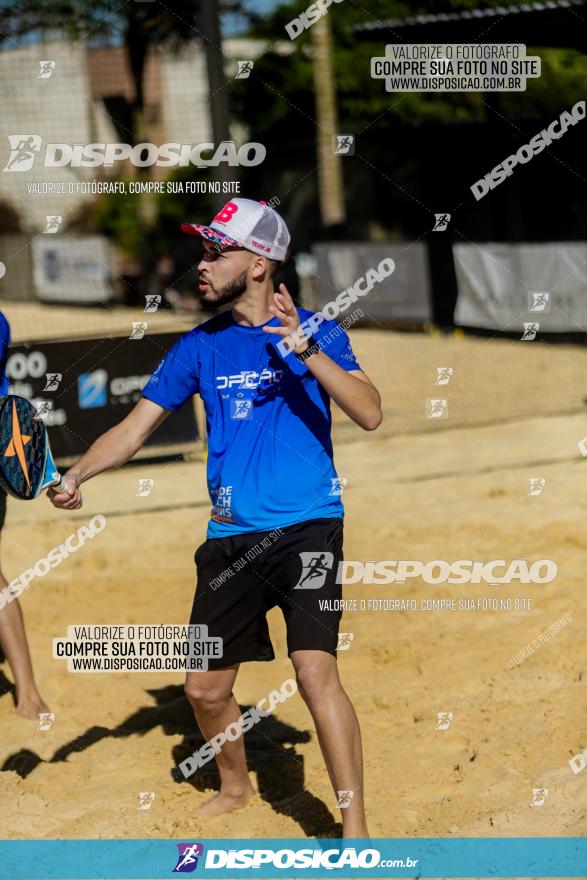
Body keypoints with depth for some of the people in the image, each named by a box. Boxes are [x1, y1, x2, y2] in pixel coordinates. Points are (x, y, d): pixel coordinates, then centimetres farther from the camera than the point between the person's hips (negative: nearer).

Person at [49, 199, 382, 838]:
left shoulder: (317, 332, -2)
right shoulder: (201, 346, 8)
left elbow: (369, 414, -15)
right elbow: (136, 427, 8)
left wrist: (306, 352, -26)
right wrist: (77, 473, -9)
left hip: (307, 527, -5)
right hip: (231, 539, 5)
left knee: (315, 671, -20)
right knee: (205, 689, 11)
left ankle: (355, 833, -14)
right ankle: (235, 788, 40)